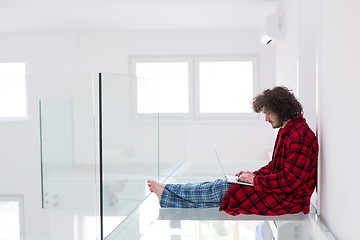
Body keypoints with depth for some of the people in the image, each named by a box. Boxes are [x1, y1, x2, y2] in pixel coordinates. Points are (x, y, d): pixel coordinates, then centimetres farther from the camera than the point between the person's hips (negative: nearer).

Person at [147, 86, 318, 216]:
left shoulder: (300, 136, -22)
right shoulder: (286, 131, 13)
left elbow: (290, 181, -26)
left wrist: (255, 180, -18)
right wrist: (254, 174, 5)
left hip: (288, 200, -9)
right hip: (278, 191, 9)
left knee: (222, 189, -6)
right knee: (221, 187, 3)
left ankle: (166, 193, 7)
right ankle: (166, 193, 10)